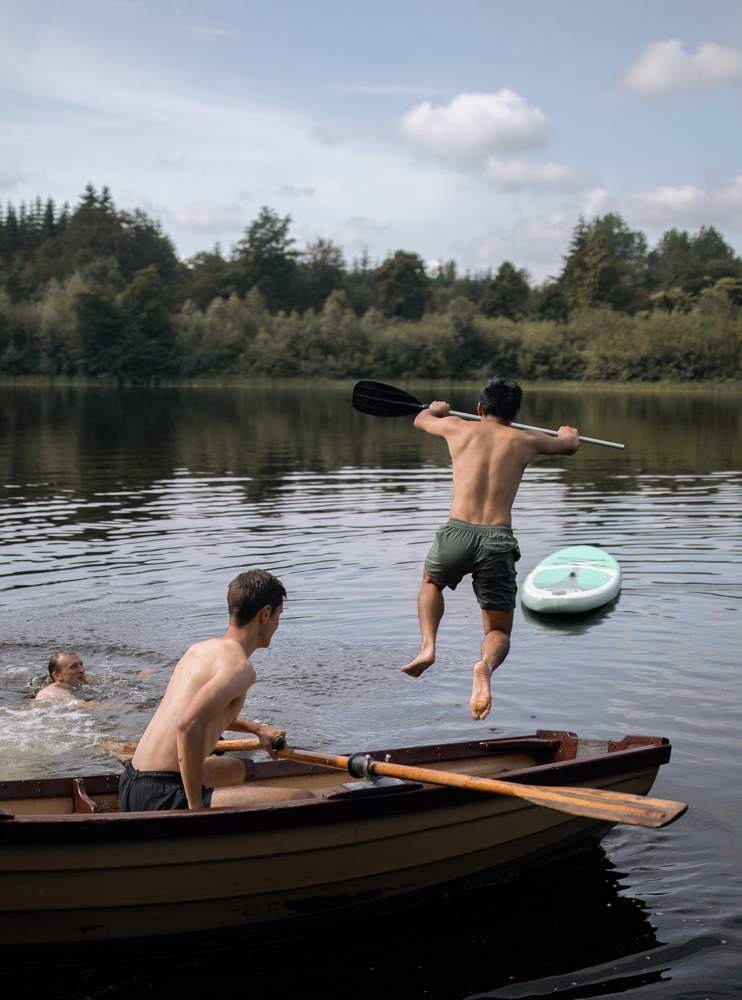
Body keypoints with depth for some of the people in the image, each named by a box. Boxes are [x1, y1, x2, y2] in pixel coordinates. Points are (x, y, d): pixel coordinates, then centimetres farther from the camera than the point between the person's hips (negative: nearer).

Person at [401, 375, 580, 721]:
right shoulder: (526, 440, 14)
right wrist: (569, 433, 59)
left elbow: (421, 419, 37)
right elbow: (570, 446, 35)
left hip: (456, 534, 1)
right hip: (498, 539, -1)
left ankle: (428, 646, 9)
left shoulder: (457, 428, 14)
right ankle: (485, 665, -26)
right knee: (499, 633, 11)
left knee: (431, 582, 35)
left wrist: (436, 409, 60)